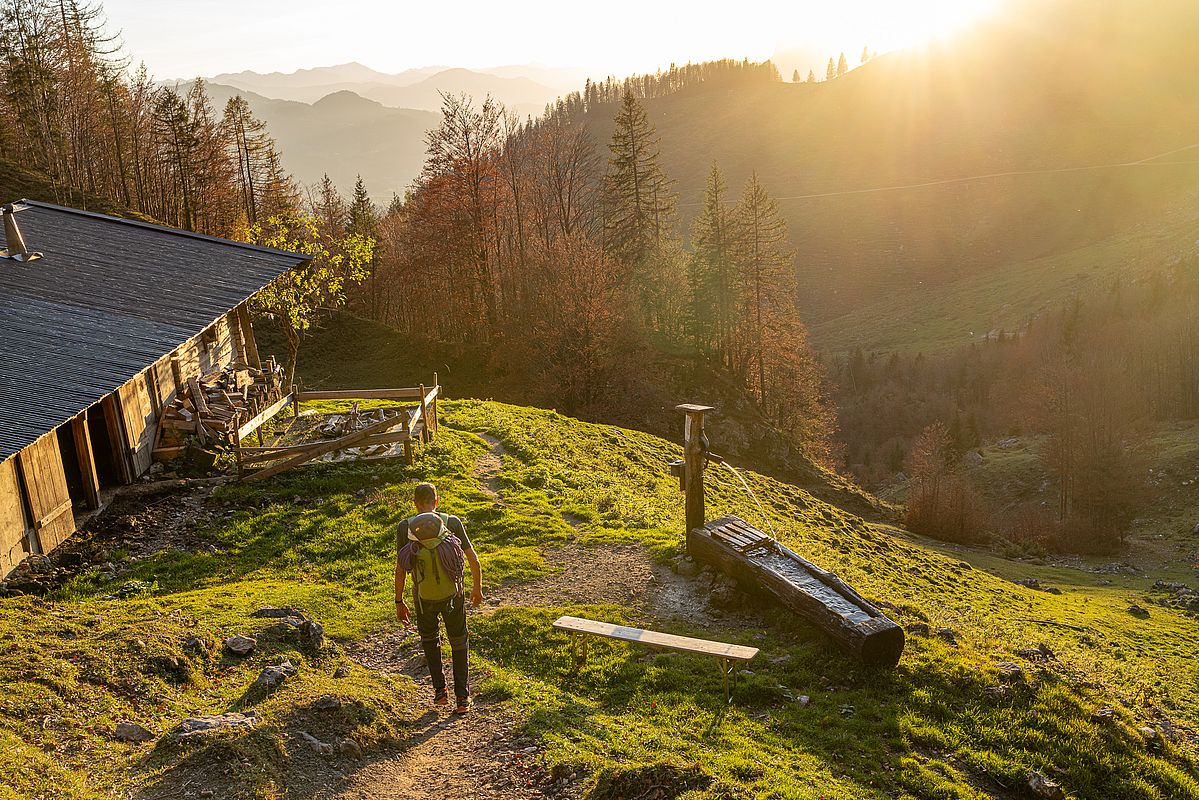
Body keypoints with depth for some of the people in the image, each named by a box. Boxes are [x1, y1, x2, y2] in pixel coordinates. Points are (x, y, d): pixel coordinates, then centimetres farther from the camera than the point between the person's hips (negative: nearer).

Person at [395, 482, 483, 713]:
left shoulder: (405, 527, -8)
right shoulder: (452, 523, -7)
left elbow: (400, 569, -8)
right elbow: (473, 559, -4)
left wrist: (399, 602, 3)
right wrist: (477, 588, 12)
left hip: (424, 596, 0)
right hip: (453, 593, 0)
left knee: (429, 638, 27)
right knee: (458, 642, 19)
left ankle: (440, 690, 24)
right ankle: (462, 698, 20)